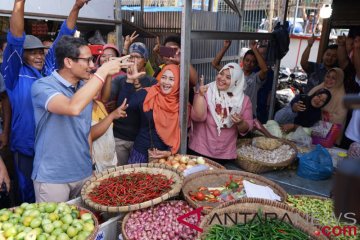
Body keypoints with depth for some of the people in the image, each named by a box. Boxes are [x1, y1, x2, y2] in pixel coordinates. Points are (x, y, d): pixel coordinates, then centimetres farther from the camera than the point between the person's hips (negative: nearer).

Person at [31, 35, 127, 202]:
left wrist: (90, 162, 15)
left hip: (84, 173, 6)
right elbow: (73, 108, -36)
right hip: (52, 177, -6)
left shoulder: (85, 88, 5)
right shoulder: (42, 86, -15)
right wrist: (102, 71, -29)